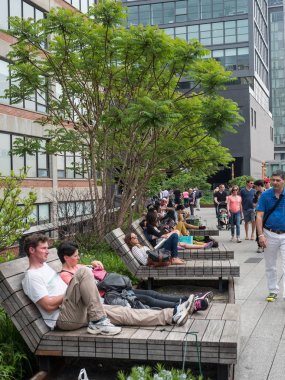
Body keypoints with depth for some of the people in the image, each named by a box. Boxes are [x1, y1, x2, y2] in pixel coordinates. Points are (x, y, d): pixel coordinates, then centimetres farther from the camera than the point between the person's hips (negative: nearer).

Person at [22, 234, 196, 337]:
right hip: (64, 318, -9)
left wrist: (74, 290, 9)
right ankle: (98, 322, -24)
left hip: (78, 311, 9)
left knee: (122, 312, -1)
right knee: (83, 273, -28)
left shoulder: (45, 266, 21)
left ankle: (172, 315, -4)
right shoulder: (32, 276, -10)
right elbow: (49, 305, -17)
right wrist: (74, 291, -8)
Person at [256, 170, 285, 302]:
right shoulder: (265, 195, -3)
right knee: (270, 266, 14)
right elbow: (259, 216, -5)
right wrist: (261, 235, -14)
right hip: (270, 234, 1)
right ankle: (273, 291, 30)